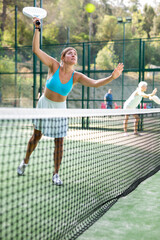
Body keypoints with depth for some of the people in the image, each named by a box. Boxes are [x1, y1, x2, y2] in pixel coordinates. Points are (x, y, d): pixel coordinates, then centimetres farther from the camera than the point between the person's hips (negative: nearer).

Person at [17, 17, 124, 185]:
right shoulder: (54, 66, -13)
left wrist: (111, 77, -38)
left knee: (59, 142, 1)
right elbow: (36, 50, -18)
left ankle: (56, 174, 17)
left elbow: (94, 83, -23)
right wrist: (37, 28, -21)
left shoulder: (76, 76, -9)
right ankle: (25, 162, 37)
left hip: (59, 109, 1)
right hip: (44, 105, -1)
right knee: (36, 136, 12)